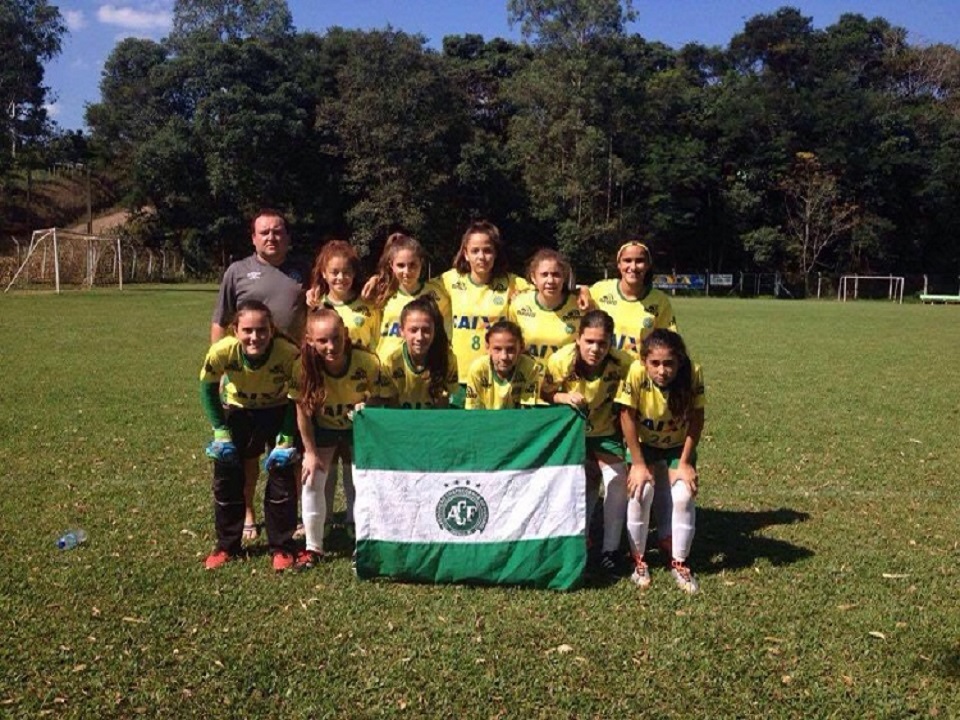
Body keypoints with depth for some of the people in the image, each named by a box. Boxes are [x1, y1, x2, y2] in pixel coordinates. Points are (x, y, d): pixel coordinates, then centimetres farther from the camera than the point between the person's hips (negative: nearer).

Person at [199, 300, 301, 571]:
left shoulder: (289, 354, -36)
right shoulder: (222, 351, -33)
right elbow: (207, 388, -12)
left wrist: (286, 439, -18)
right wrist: (220, 432, -13)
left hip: (278, 411, -1)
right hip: (237, 410, 2)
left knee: (281, 472, -4)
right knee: (226, 475, 4)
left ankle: (282, 547, 12)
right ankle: (226, 546, 22)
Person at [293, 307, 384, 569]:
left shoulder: (368, 363, -33)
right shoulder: (304, 367, -30)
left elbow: (376, 399, -13)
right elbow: (302, 412, -16)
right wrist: (310, 452, -13)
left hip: (359, 427, 0)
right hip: (323, 428, 1)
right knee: (311, 481, -6)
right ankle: (313, 547, 12)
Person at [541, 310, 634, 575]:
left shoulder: (623, 364, -30)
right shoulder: (560, 361, -28)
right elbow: (545, 394, -12)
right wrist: (563, 397, -31)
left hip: (607, 432, 0)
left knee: (617, 480, -14)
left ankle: (610, 548, 2)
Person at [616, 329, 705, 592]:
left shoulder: (693, 374, -28)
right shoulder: (636, 373, -31)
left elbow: (696, 420, -17)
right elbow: (627, 417, -22)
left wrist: (685, 463, -15)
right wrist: (638, 464, -18)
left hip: (678, 447, 1)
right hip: (643, 444, -1)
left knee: (683, 497, -15)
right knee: (641, 493, -19)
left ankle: (679, 562, 6)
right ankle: (638, 560, 2)